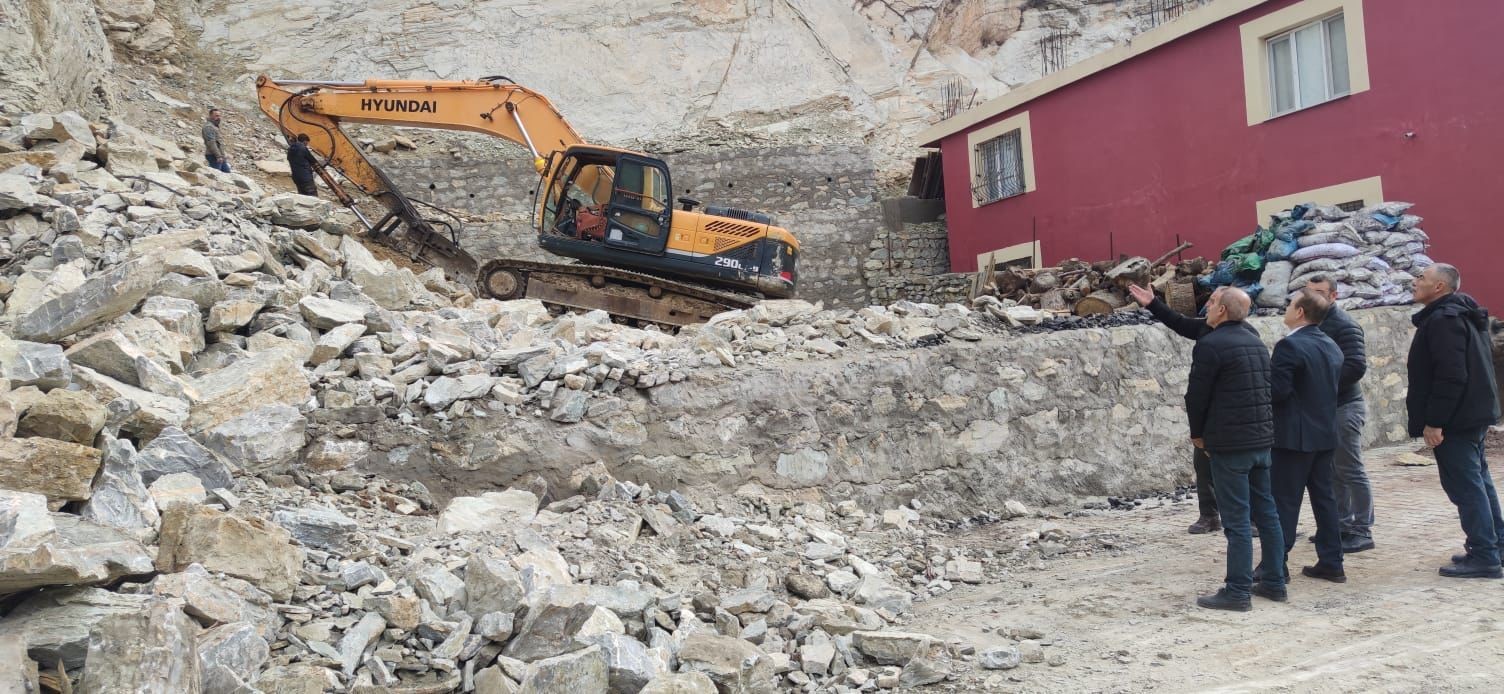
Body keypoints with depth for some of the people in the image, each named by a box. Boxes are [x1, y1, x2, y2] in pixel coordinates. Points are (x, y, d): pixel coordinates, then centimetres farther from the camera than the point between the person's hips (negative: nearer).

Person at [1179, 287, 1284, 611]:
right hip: (1262, 439, 8)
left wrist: (1198, 434, 4)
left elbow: (1196, 395, -11)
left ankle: (1237, 591, -1)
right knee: (1266, 511, 14)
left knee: (1236, 519, -5)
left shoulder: (1210, 345, -13)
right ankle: (1274, 582, 22)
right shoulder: (1255, 341, 13)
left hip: (1229, 442, -8)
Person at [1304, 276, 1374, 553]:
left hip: (1343, 407, -8)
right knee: (1333, 471, 13)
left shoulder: (1344, 325, -13)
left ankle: (1362, 531, 3)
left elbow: (1356, 366, -22)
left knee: (1351, 470, -4)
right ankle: (1342, 523, 23)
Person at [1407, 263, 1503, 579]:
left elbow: (1450, 376, -25)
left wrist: (1434, 421, -23)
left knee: (1465, 486, -8)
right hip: (1472, 414, 11)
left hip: (1455, 419, -11)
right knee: (1478, 481, 16)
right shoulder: (1461, 315, 16)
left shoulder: (1443, 320, -17)